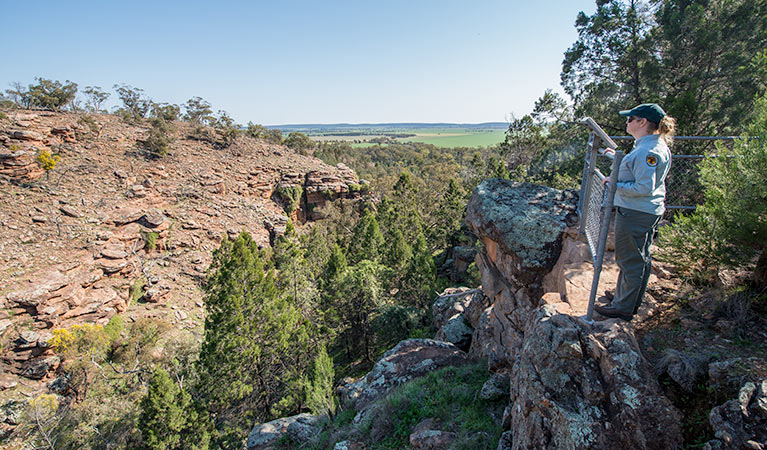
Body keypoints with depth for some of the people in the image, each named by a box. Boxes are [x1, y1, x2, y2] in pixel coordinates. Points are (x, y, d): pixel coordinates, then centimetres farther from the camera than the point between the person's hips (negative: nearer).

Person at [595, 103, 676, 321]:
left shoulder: (647, 152, -23)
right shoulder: (657, 145, 11)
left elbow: (644, 188, -26)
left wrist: (616, 185, -19)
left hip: (635, 213, -11)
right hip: (649, 211, 11)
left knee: (630, 260, 0)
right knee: (641, 258, 19)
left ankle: (623, 308, 12)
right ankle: (633, 301, 34)